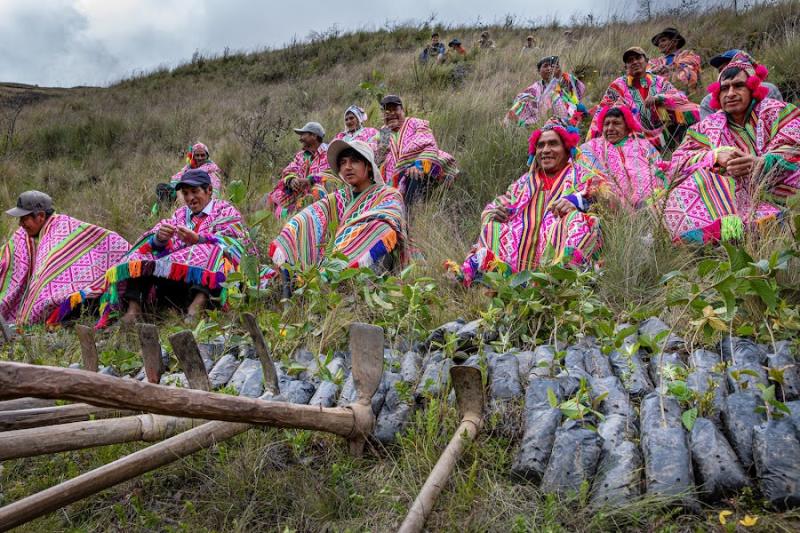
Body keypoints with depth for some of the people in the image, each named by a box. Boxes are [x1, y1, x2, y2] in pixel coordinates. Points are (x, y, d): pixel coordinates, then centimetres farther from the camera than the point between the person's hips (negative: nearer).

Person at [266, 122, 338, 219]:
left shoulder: (328, 154, 1)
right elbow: (288, 171, 8)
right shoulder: (300, 155, 20)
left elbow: (330, 174, -13)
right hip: (299, 192, 6)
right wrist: (291, 180, -17)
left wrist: (309, 180, -28)